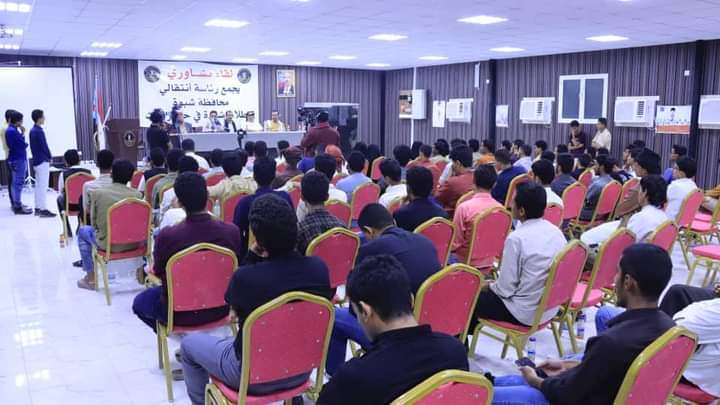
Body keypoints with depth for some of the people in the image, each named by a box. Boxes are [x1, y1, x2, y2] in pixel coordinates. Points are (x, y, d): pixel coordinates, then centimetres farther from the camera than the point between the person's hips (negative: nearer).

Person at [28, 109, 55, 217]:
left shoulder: (32, 131, 11)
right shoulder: (39, 131, -17)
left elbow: (32, 146, 15)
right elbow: (44, 146, -15)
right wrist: (50, 157, 0)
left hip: (36, 161, 9)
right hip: (42, 161, -9)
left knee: (38, 185, 13)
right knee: (43, 186, -7)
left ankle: (37, 208, 17)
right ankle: (43, 209, -6)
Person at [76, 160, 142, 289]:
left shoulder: (97, 193, -11)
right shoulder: (136, 194, -8)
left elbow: (93, 222, 0)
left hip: (108, 244, -2)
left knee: (83, 231, 28)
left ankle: (90, 277, 30)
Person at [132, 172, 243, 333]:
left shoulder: (167, 236, -26)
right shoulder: (232, 231, -20)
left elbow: (158, 271, -5)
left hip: (180, 314, -3)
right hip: (220, 309, 3)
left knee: (140, 302, 27)